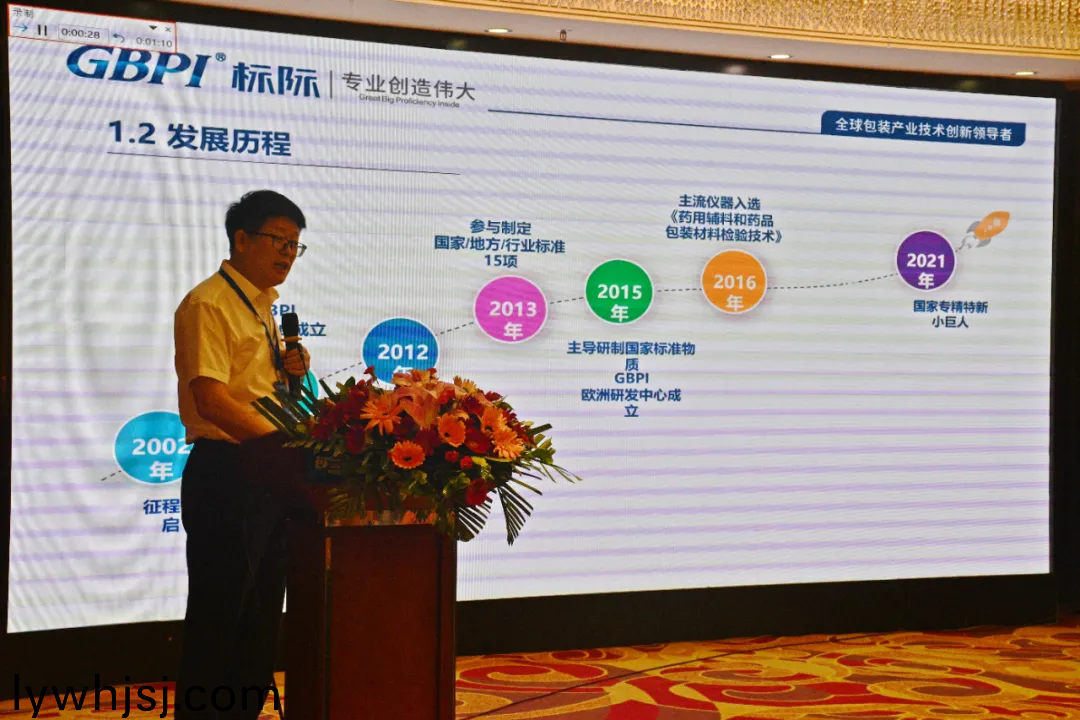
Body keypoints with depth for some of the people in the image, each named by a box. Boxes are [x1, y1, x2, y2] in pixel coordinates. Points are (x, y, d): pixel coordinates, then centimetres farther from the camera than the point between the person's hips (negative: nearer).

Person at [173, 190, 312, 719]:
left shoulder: (263, 308, 16)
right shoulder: (209, 304, -11)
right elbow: (212, 399, -21)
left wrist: (289, 372, 5)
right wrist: (285, 442, -25)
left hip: (269, 475, 9)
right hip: (225, 473, -9)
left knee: (262, 610, 16)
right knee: (219, 613, -1)